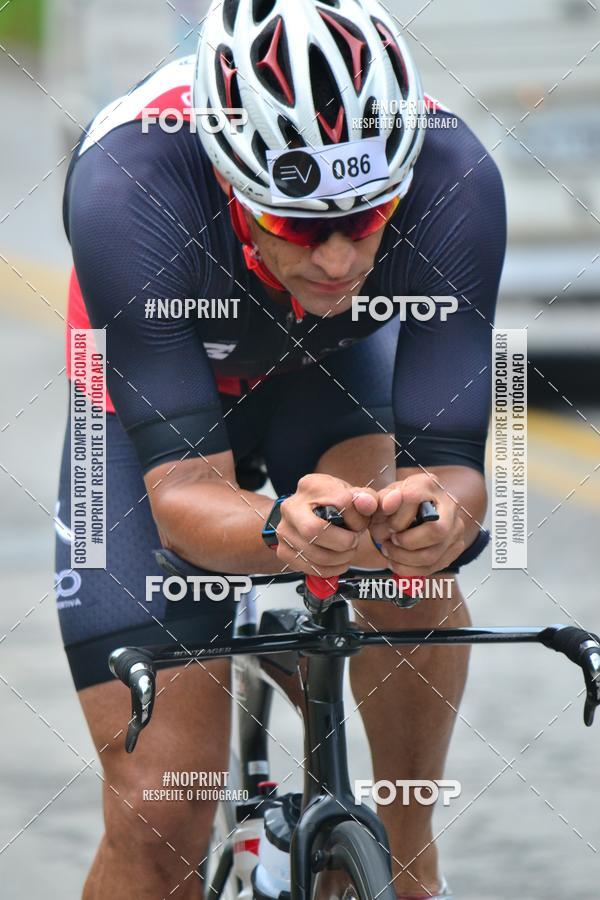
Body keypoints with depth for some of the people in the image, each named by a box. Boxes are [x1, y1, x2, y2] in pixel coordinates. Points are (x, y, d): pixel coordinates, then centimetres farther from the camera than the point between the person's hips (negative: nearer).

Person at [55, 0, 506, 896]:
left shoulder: (451, 178, -36)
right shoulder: (128, 187, -41)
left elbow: (451, 460, -36)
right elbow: (182, 492, -43)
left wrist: (441, 506, -60)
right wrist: (280, 529, -64)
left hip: (330, 367, 2)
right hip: (154, 407, -2)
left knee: (414, 564, -28)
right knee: (158, 816, -12)